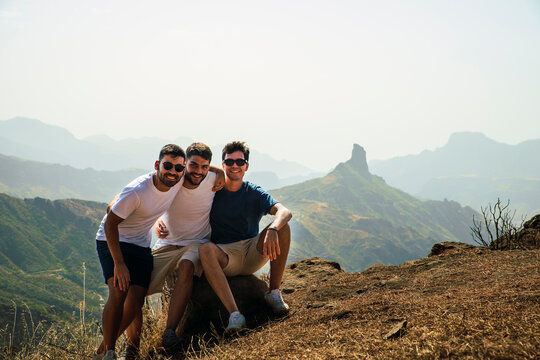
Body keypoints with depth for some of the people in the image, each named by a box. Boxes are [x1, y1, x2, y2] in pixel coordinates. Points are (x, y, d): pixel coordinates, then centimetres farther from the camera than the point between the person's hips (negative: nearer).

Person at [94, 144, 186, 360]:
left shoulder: (179, 180, -11)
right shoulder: (137, 191, -28)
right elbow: (110, 223, -23)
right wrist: (119, 263, -28)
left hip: (141, 246, 6)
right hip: (112, 241, -5)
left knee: (135, 304, -5)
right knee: (119, 292, -26)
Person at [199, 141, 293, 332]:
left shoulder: (254, 193, 2)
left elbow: (284, 212, -16)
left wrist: (272, 230, -39)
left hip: (253, 254, 1)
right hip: (225, 258, -1)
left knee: (282, 227, -22)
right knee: (205, 249, -35)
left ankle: (274, 293, -14)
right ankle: (234, 314, -45)